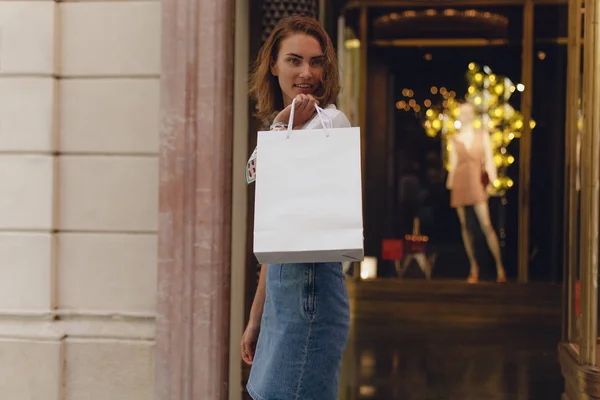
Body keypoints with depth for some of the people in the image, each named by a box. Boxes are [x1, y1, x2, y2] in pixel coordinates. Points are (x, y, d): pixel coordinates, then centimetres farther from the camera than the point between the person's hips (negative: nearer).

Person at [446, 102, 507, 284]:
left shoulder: (482, 135, 12)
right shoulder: (455, 139, 15)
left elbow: (489, 159, 7)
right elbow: (453, 163, 17)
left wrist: (491, 181, -5)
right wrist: (450, 184, 9)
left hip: (476, 182, -2)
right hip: (460, 182, 2)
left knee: (486, 225, -13)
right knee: (465, 226, 1)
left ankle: (499, 267, -12)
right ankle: (473, 268, 7)